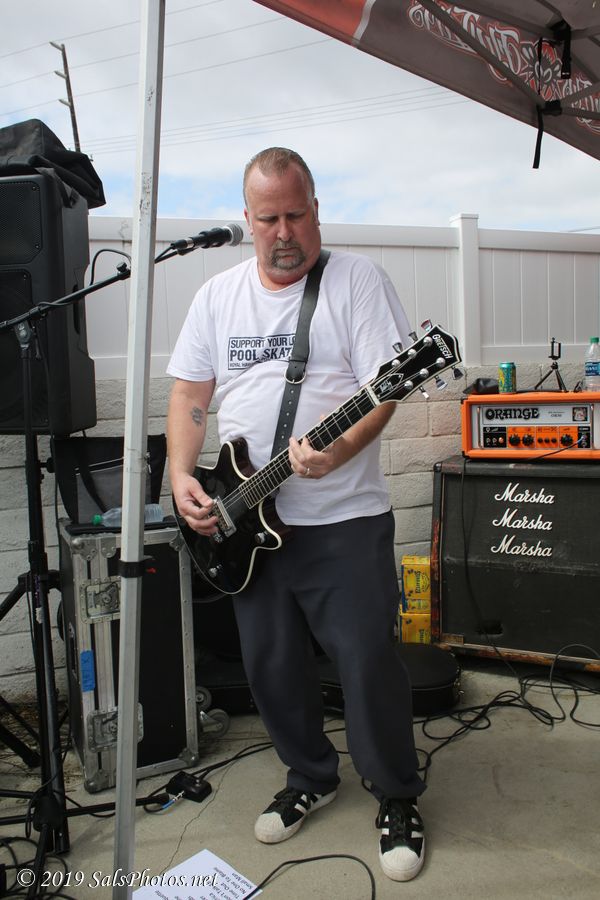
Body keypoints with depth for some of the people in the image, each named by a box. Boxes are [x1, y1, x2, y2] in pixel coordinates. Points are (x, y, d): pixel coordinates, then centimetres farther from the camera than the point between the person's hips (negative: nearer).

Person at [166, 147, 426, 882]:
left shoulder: (356, 278, -3)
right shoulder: (217, 295, 10)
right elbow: (189, 392, 11)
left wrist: (339, 451, -28)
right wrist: (182, 476, -3)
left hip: (344, 518, -4)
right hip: (246, 522, 5)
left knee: (368, 662, -1)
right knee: (269, 665, 14)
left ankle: (398, 799, 24)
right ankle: (311, 777, 38)